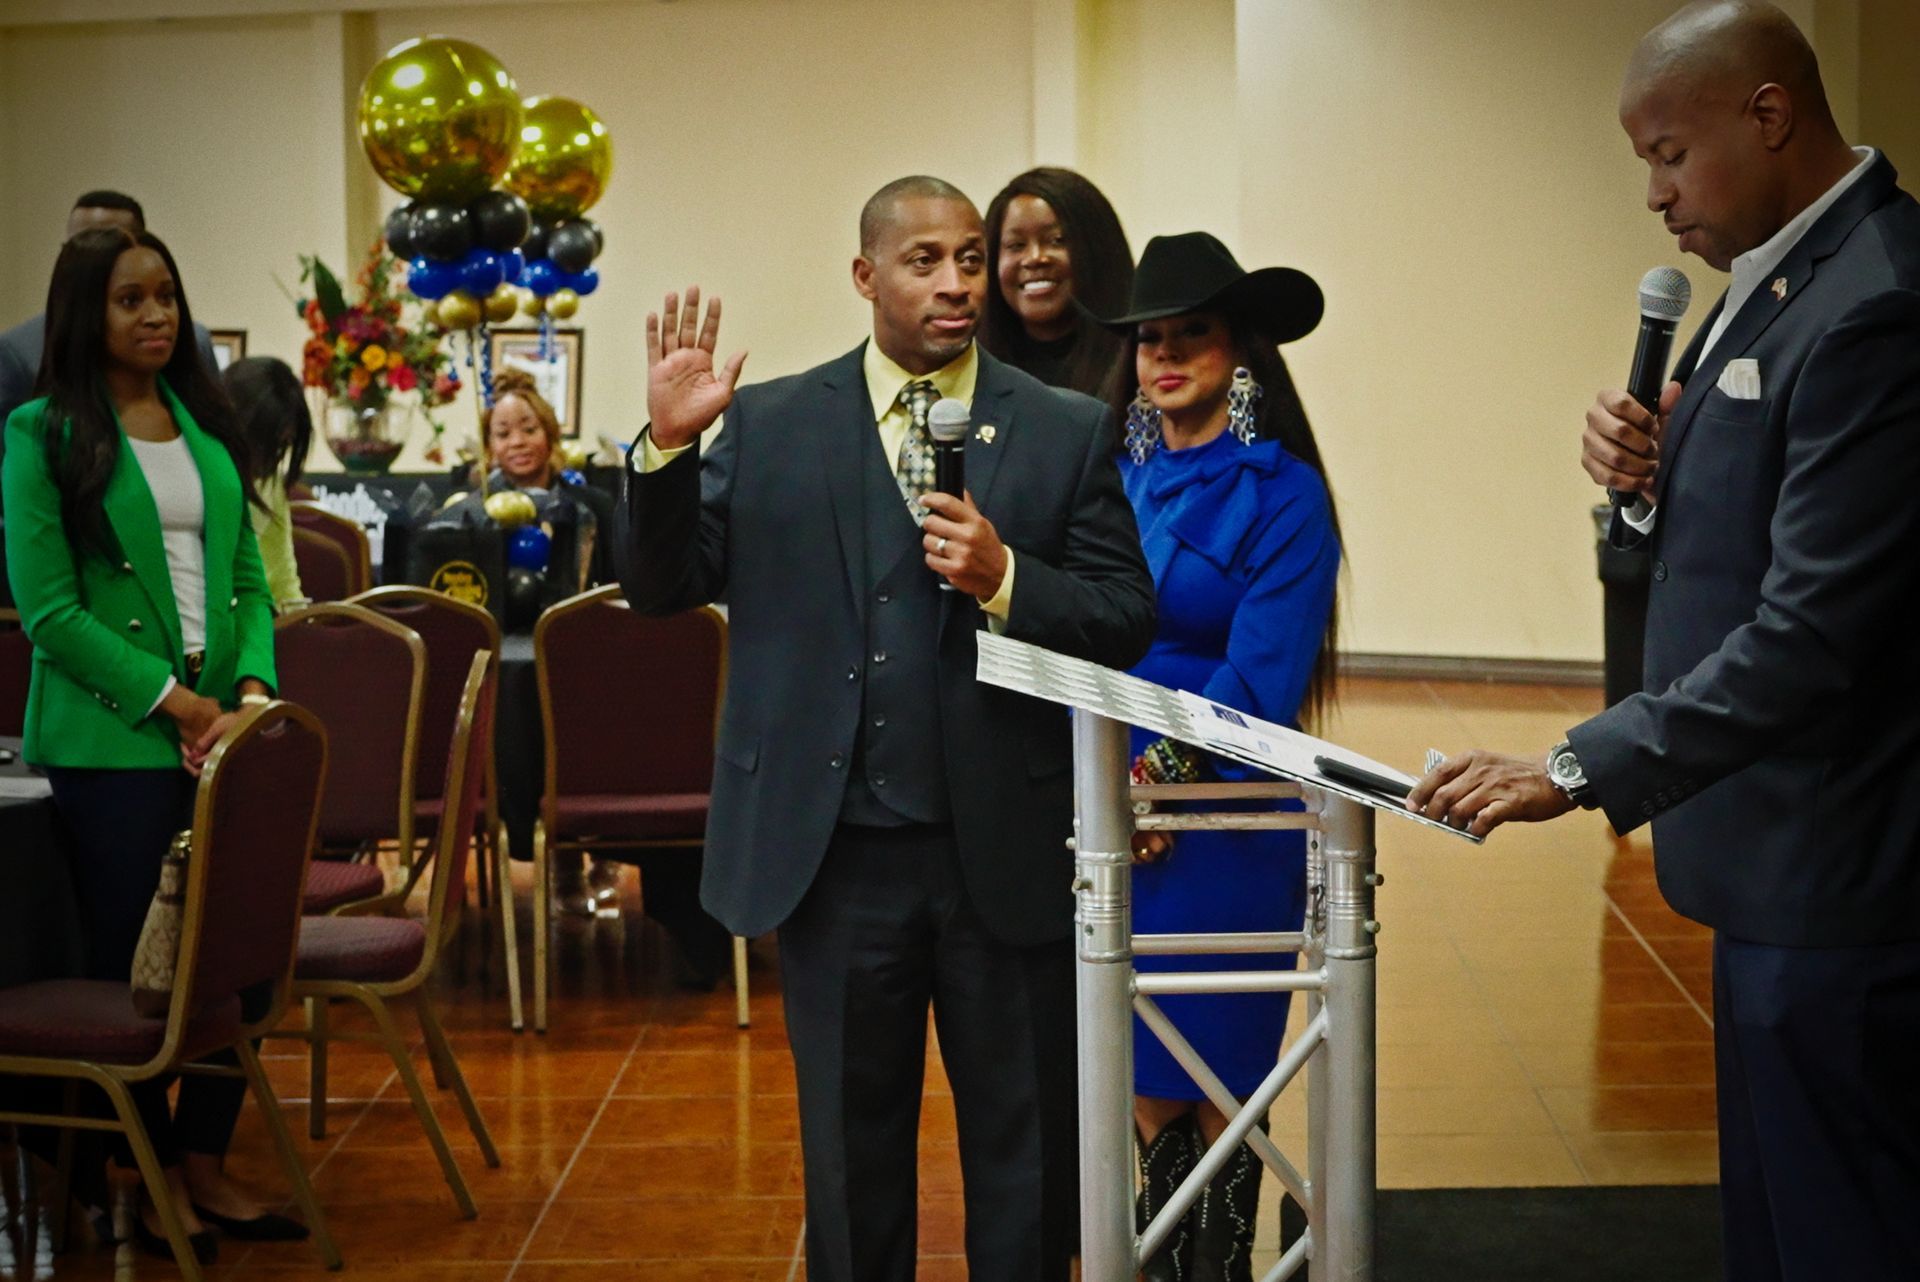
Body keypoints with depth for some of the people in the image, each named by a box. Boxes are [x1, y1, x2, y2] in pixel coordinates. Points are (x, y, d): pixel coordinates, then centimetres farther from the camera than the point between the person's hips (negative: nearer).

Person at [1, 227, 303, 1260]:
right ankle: (156, 1179, 17)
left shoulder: (205, 426, 12)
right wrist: (174, 701, -14)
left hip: (225, 726, 5)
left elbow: (249, 581, 12)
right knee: (121, 957, 3)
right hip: (112, 739, -5)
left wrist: (252, 692, -5)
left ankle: (207, 1162, 20)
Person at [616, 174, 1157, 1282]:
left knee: (1017, 1143, 11)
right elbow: (661, 587, 0)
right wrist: (670, 447, -16)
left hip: (1005, 853, 0)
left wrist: (1006, 580, -18)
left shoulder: (1068, 433, 2)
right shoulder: (767, 425, 3)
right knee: (851, 1142, 15)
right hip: (837, 853, 1)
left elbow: (1129, 619, -1)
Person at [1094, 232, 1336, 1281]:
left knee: (1213, 1079, 4)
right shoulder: (1115, 474, 8)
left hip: (1223, 822, -5)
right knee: (1142, 1075, 11)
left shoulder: (1281, 494, -8)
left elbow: (1262, 675, -14)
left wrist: (1165, 774, -16)